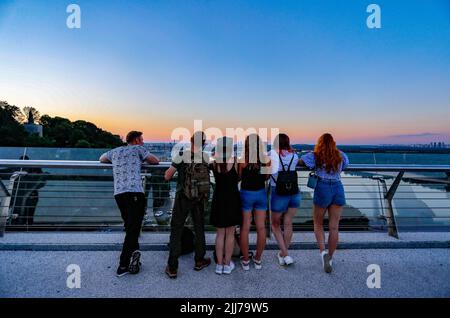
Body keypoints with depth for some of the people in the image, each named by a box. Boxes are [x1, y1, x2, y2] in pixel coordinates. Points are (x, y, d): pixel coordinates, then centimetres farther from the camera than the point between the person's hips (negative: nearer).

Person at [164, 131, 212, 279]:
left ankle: (172, 268, 14)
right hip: (200, 199, 3)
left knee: (176, 231, 9)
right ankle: (199, 261, 32)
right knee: (199, 229, 19)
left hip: (183, 198, -2)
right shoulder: (207, 157, -4)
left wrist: (174, 166, 11)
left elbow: (167, 176, -7)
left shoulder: (182, 155, -11)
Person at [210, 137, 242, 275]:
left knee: (220, 233, 14)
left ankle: (219, 264, 21)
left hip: (218, 199, 2)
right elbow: (238, 179, -1)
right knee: (230, 234, 11)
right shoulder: (235, 161, -11)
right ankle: (227, 264, 22)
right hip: (232, 199, -2)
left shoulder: (214, 161, -5)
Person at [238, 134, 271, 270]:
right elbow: (266, 177, 4)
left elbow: (238, 177, -6)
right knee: (261, 228, 12)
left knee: (245, 228, 9)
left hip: (246, 193, -2)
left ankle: (245, 261, 20)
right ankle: (258, 259, 26)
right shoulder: (266, 159, -7)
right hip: (261, 193, 3)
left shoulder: (242, 160, -15)